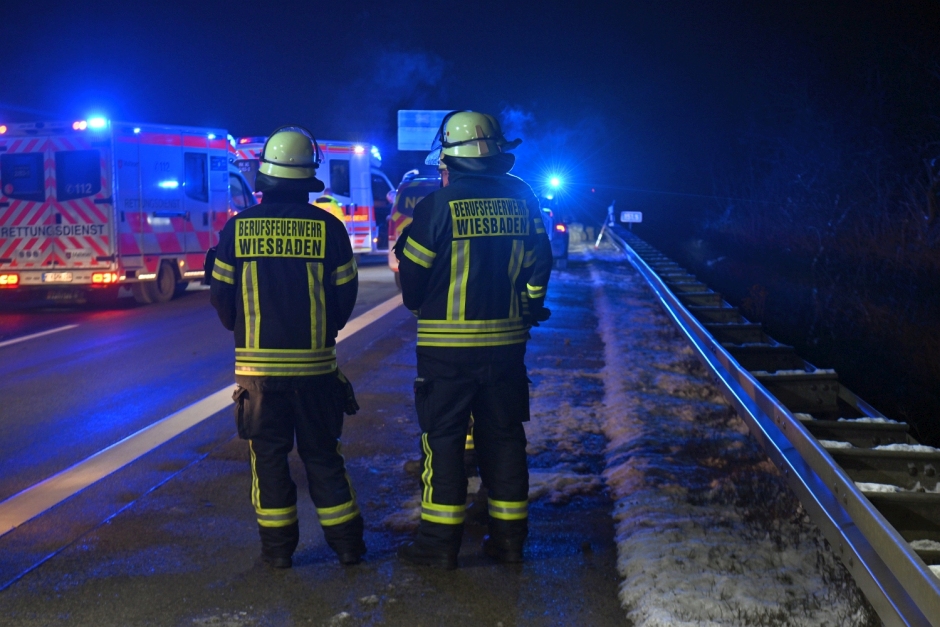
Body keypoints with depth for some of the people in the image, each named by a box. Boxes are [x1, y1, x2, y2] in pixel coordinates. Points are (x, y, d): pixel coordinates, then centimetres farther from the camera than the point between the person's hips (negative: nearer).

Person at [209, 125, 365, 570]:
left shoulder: (238, 226, -3)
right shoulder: (327, 227, -3)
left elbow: (221, 294, 3)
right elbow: (345, 294, 2)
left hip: (257, 363, -1)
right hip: (315, 363, 1)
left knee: (268, 455, 9)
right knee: (322, 453, 12)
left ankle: (277, 546, 12)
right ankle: (346, 542, 15)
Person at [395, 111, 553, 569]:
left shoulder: (438, 205, -11)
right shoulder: (521, 201, 2)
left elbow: (411, 274, -4)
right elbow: (539, 264, 8)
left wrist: (419, 306, 16)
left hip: (447, 345, -4)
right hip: (506, 342, 4)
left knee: (443, 440, 4)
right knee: (503, 436, 12)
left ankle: (440, 541, 6)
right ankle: (509, 536, 18)